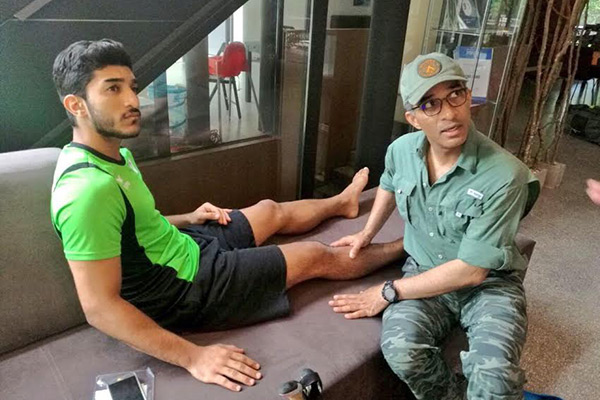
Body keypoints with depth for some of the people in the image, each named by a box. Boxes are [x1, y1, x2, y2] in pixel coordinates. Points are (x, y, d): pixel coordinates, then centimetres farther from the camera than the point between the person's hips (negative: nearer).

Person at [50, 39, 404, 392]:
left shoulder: (114, 154, -2)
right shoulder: (89, 189, -32)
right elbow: (100, 306, -31)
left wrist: (186, 220, 7)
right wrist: (192, 356, -32)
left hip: (184, 248, 9)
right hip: (186, 287, -9)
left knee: (272, 211, 23)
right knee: (317, 256, 4)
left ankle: (343, 203, 52)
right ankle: (402, 248, 30)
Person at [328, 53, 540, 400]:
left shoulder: (505, 176, -24)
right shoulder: (401, 150, -8)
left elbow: (471, 270, -22)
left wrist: (388, 293, -18)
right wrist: (367, 234, 12)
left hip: (489, 283, -3)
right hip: (424, 271, 4)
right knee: (400, 348, -26)